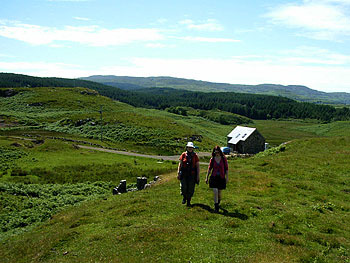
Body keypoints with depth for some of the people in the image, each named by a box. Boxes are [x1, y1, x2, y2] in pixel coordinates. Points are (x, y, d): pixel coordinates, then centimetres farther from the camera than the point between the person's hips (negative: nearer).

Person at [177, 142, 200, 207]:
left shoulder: (195, 155, 2)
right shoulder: (183, 155, 2)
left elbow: (197, 166, 3)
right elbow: (180, 165, 5)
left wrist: (198, 175, -2)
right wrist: (178, 173, 0)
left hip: (192, 175, 0)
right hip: (184, 174, 0)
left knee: (190, 189, 4)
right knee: (183, 187, -4)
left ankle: (188, 201, 20)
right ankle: (184, 197, 26)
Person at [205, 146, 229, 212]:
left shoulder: (223, 159, -2)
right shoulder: (212, 159, -1)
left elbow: (226, 168, 3)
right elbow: (209, 169, 8)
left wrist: (227, 177, -2)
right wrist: (207, 177, 8)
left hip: (221, 178, 0)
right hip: (214, 177, 0)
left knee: (219, 192, 11)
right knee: (215, 192, -11)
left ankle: (218, 201, 43)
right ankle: (216, 207, -2)